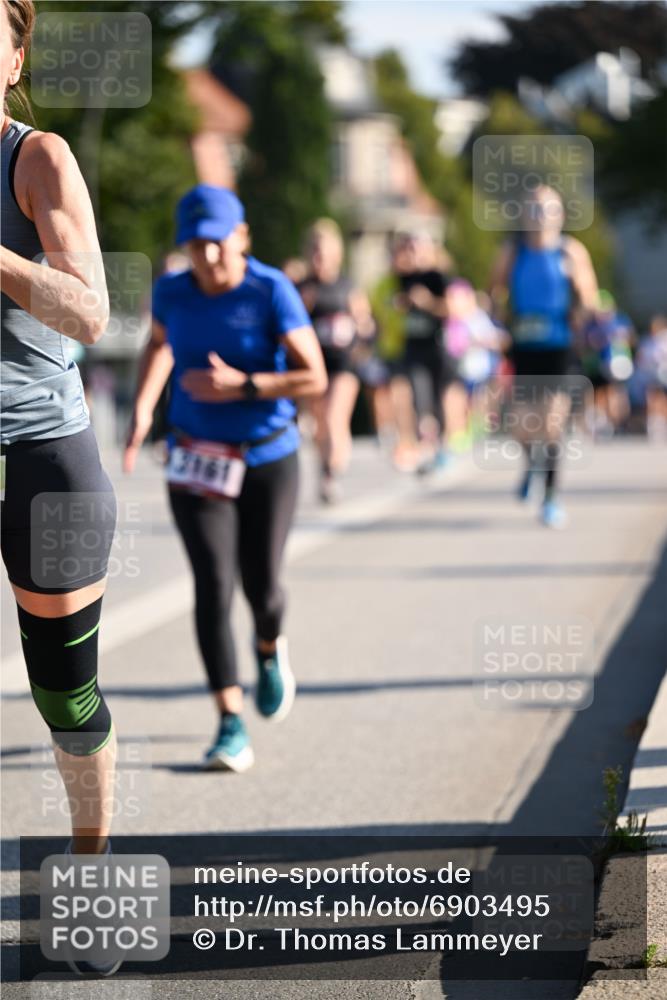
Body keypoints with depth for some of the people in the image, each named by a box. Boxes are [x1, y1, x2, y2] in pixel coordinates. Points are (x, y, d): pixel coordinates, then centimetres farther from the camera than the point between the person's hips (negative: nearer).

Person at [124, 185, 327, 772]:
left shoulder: (272, 292, -15)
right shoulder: (172, 293, -4)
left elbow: (315, 379, -17)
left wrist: (241, 386, -26)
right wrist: (143, 410, 8)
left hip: (268, 459, -1)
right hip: (197, 462, 2)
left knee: (262, 586, 4)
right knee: (214, 585, -11)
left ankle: (270, 651, 43)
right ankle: (231, 727, -10)